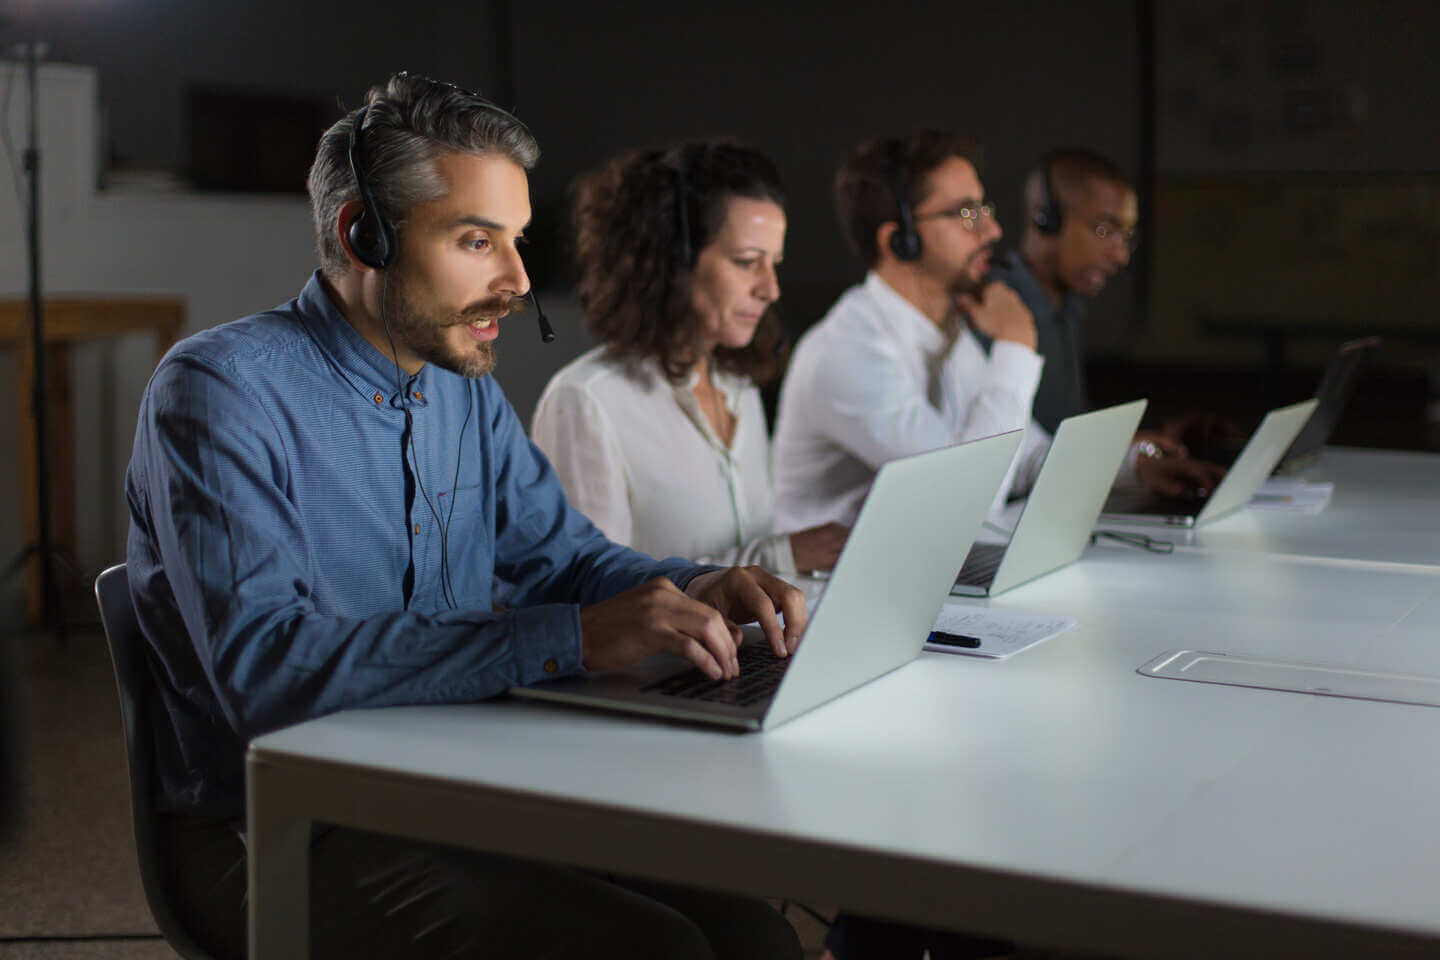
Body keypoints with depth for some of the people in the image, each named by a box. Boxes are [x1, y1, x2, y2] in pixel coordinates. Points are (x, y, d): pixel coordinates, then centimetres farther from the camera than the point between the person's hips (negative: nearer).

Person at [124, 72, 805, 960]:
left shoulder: (469, 395, 11)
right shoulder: (220, 390, -14)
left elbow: (567, 556, 17)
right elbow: (264, 663, -27)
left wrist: (696, 590, -7)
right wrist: (572, 639, -33)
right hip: (270, 833, -6)